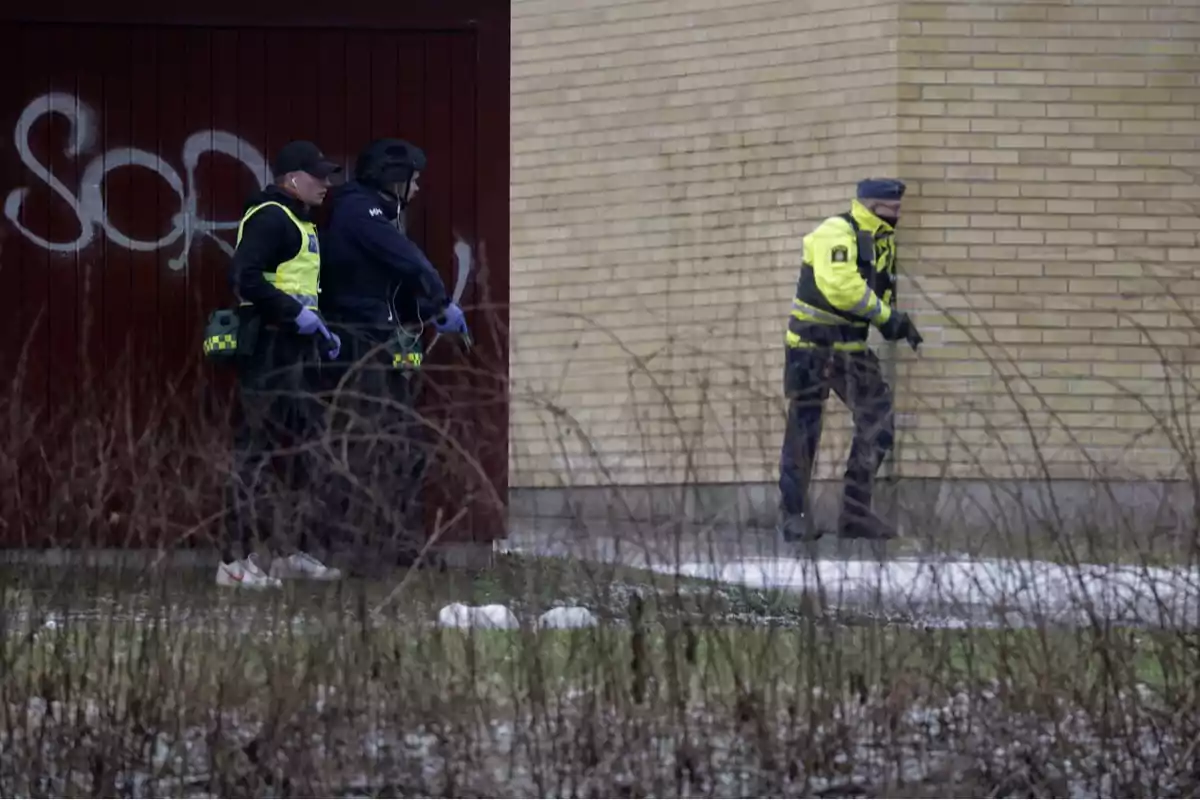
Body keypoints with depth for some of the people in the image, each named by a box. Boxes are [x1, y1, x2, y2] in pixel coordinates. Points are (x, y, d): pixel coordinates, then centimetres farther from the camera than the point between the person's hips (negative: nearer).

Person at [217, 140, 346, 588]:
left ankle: (292, 551, 24)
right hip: (268, 349, -11)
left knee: (300, 446, 15)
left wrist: (321, 332, 19)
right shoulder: (269, 217, -13)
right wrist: (296, 314, -23)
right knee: (256, 448, -11)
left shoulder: (299, 222, 22)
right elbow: (244, 278, -25)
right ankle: (235, 560, -11)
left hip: (295, 348, 11)